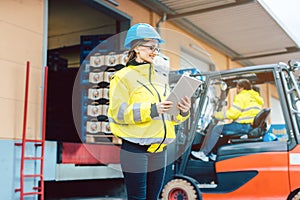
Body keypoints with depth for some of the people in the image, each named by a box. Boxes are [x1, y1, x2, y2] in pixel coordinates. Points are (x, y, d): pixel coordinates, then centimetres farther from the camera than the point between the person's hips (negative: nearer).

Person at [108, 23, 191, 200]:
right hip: (135, 150, -6)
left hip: (159, 150, 6)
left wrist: (183, 111, -5)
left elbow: (168, 116, 17)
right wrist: (151, 109, -22)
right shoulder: (123, 77, -3)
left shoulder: (158, 78, 16)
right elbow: (117, 112, -14)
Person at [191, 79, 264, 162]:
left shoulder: (241, 97, -8)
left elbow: (233, 113, -16)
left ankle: (203, 153, -8)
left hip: (243, 126, -10)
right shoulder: (255, 97, 23)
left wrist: (220, 115, -2)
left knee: (217, 129, -7)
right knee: (224, 128, 23)